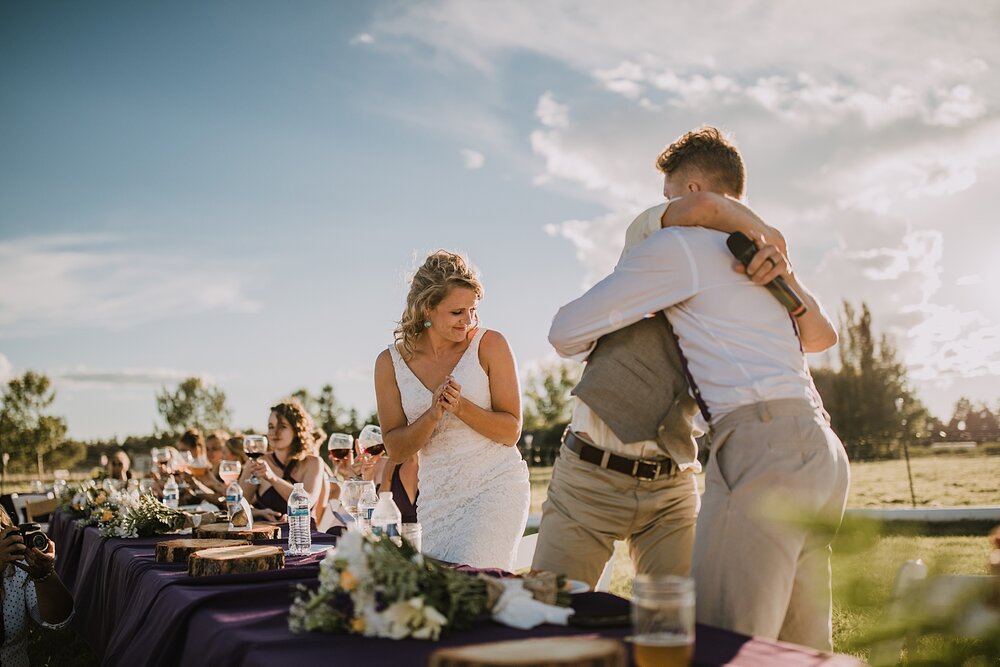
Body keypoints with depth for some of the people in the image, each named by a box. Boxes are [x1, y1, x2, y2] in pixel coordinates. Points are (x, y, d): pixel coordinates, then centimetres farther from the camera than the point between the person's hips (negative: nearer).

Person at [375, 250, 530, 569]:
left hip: (497, 487, -3)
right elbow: (396, 451, 1)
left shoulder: (490, 345, -5)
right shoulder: (391, 362, 2)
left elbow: (511, 432, -5)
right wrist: (433, 415, -16)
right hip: (437, 500, 4)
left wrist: (460, 406, -20)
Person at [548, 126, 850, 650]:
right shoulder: (765, 250, 27)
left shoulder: (678, 245, 2)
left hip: (761, 445, -9)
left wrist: (590, 344, 27)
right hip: (823, 450, 9)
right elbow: (822, 337, 46)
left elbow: (565, 332, 5)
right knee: (799, 651, 11)